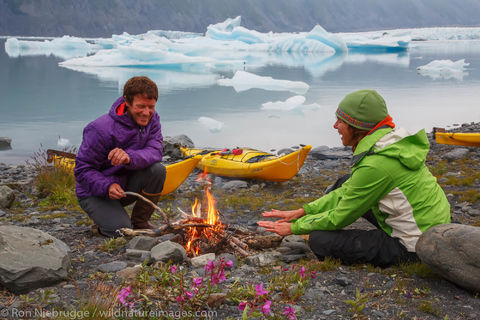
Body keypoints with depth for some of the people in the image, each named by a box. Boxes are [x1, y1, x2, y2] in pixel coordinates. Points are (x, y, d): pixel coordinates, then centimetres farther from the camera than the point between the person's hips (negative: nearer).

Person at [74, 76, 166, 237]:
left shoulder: (152, 119, -7)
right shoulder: (101, 130, -26)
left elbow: (156, 151, -23)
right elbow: (82, 170, -21)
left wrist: (130, 158, -44)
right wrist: (108, 186, -39)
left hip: (126, 184, 5)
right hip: (95, 193, -5)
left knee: (157, 169, -23)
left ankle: (140, 222, -4)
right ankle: (106, 218, 11)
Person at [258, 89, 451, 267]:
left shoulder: (375, 165, -27)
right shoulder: (391, 140, 2)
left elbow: (341, 218, -15)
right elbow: (349, 192, 10)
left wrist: (294, 227, -2)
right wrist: (302, 212, 9)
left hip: (414, 247, -9)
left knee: (320, 240, -12)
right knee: (344, 184, 15)